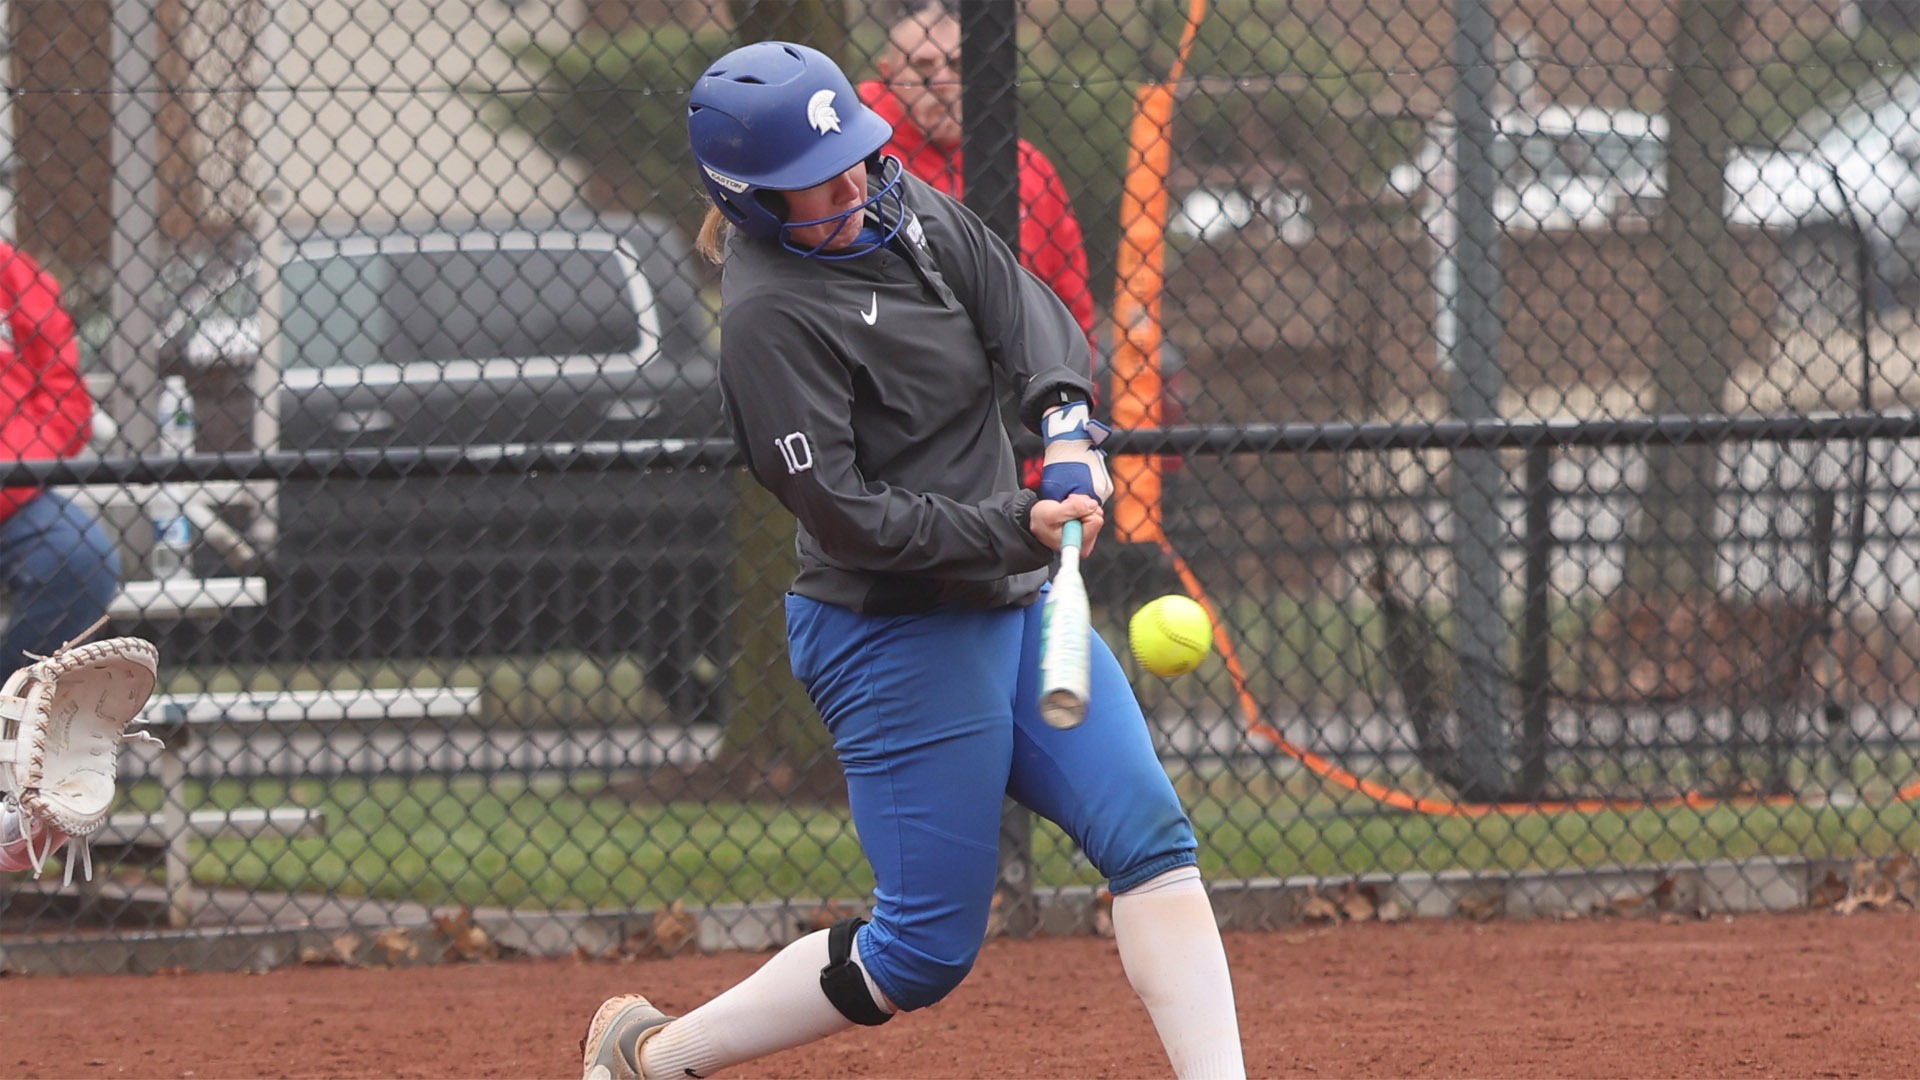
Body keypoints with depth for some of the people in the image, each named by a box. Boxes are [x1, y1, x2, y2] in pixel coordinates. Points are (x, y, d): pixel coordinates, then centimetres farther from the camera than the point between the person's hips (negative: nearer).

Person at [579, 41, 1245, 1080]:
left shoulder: (909, 209, 4)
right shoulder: (768, 314, -20)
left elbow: (1033, 319, 2)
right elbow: (845, 516, -22)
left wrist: (1067, 426, -18)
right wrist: (1019, 525, -27)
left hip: (1013, 606, 8)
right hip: (894, 634, -8)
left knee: (1150, 836, -4)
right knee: (927, 948, -2)